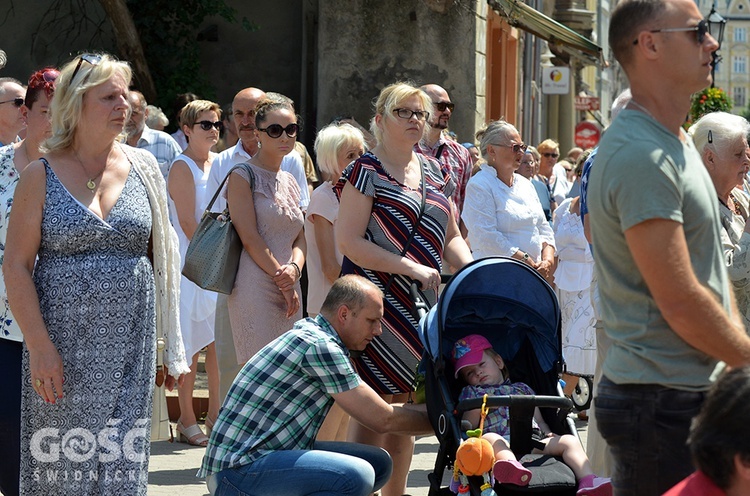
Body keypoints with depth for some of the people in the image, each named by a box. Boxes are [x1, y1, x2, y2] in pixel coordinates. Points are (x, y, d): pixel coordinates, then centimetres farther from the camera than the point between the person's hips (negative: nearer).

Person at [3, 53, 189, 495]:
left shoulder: (143, 168, 8)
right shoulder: (41, 177, 0)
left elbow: (162, 256, 12)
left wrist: (172, 345, 8)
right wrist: (39, 345, -14)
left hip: (130, 342, 2)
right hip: (64, 341, -2)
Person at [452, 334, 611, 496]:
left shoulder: (522, 389, 36)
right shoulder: (470, 392, 29)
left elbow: (539, 420, 29)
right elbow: (467, 426, 14)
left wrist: (549, 434, 8)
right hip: (502, 441, -4)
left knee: (569, 441, -20)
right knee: (490, 438, -40)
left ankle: (588, 482, -44)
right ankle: (511, 465, -73)